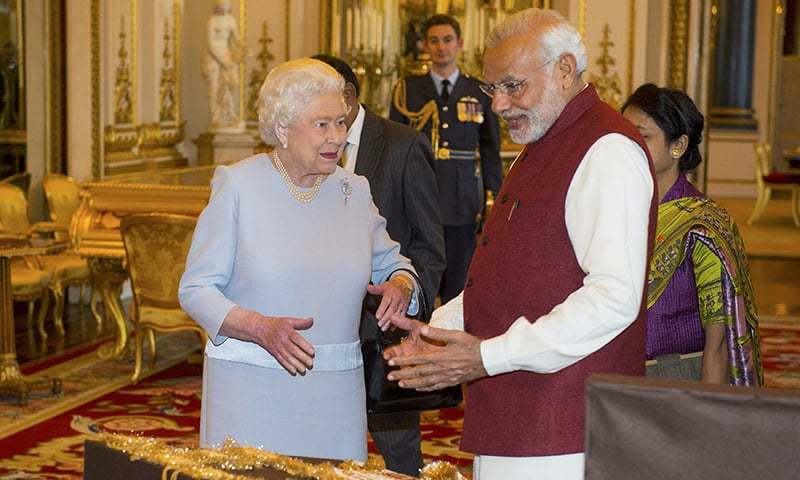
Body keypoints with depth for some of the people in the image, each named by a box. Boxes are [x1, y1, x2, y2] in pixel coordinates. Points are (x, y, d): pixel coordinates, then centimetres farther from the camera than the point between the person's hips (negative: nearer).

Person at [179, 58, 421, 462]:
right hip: (249, 391, -3)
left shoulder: (354, 191, 8)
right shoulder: (237, 185, -4)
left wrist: (400, 285, -3)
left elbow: (389, 261, 22)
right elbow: (195, 289, -5)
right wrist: (261, 328, -21)